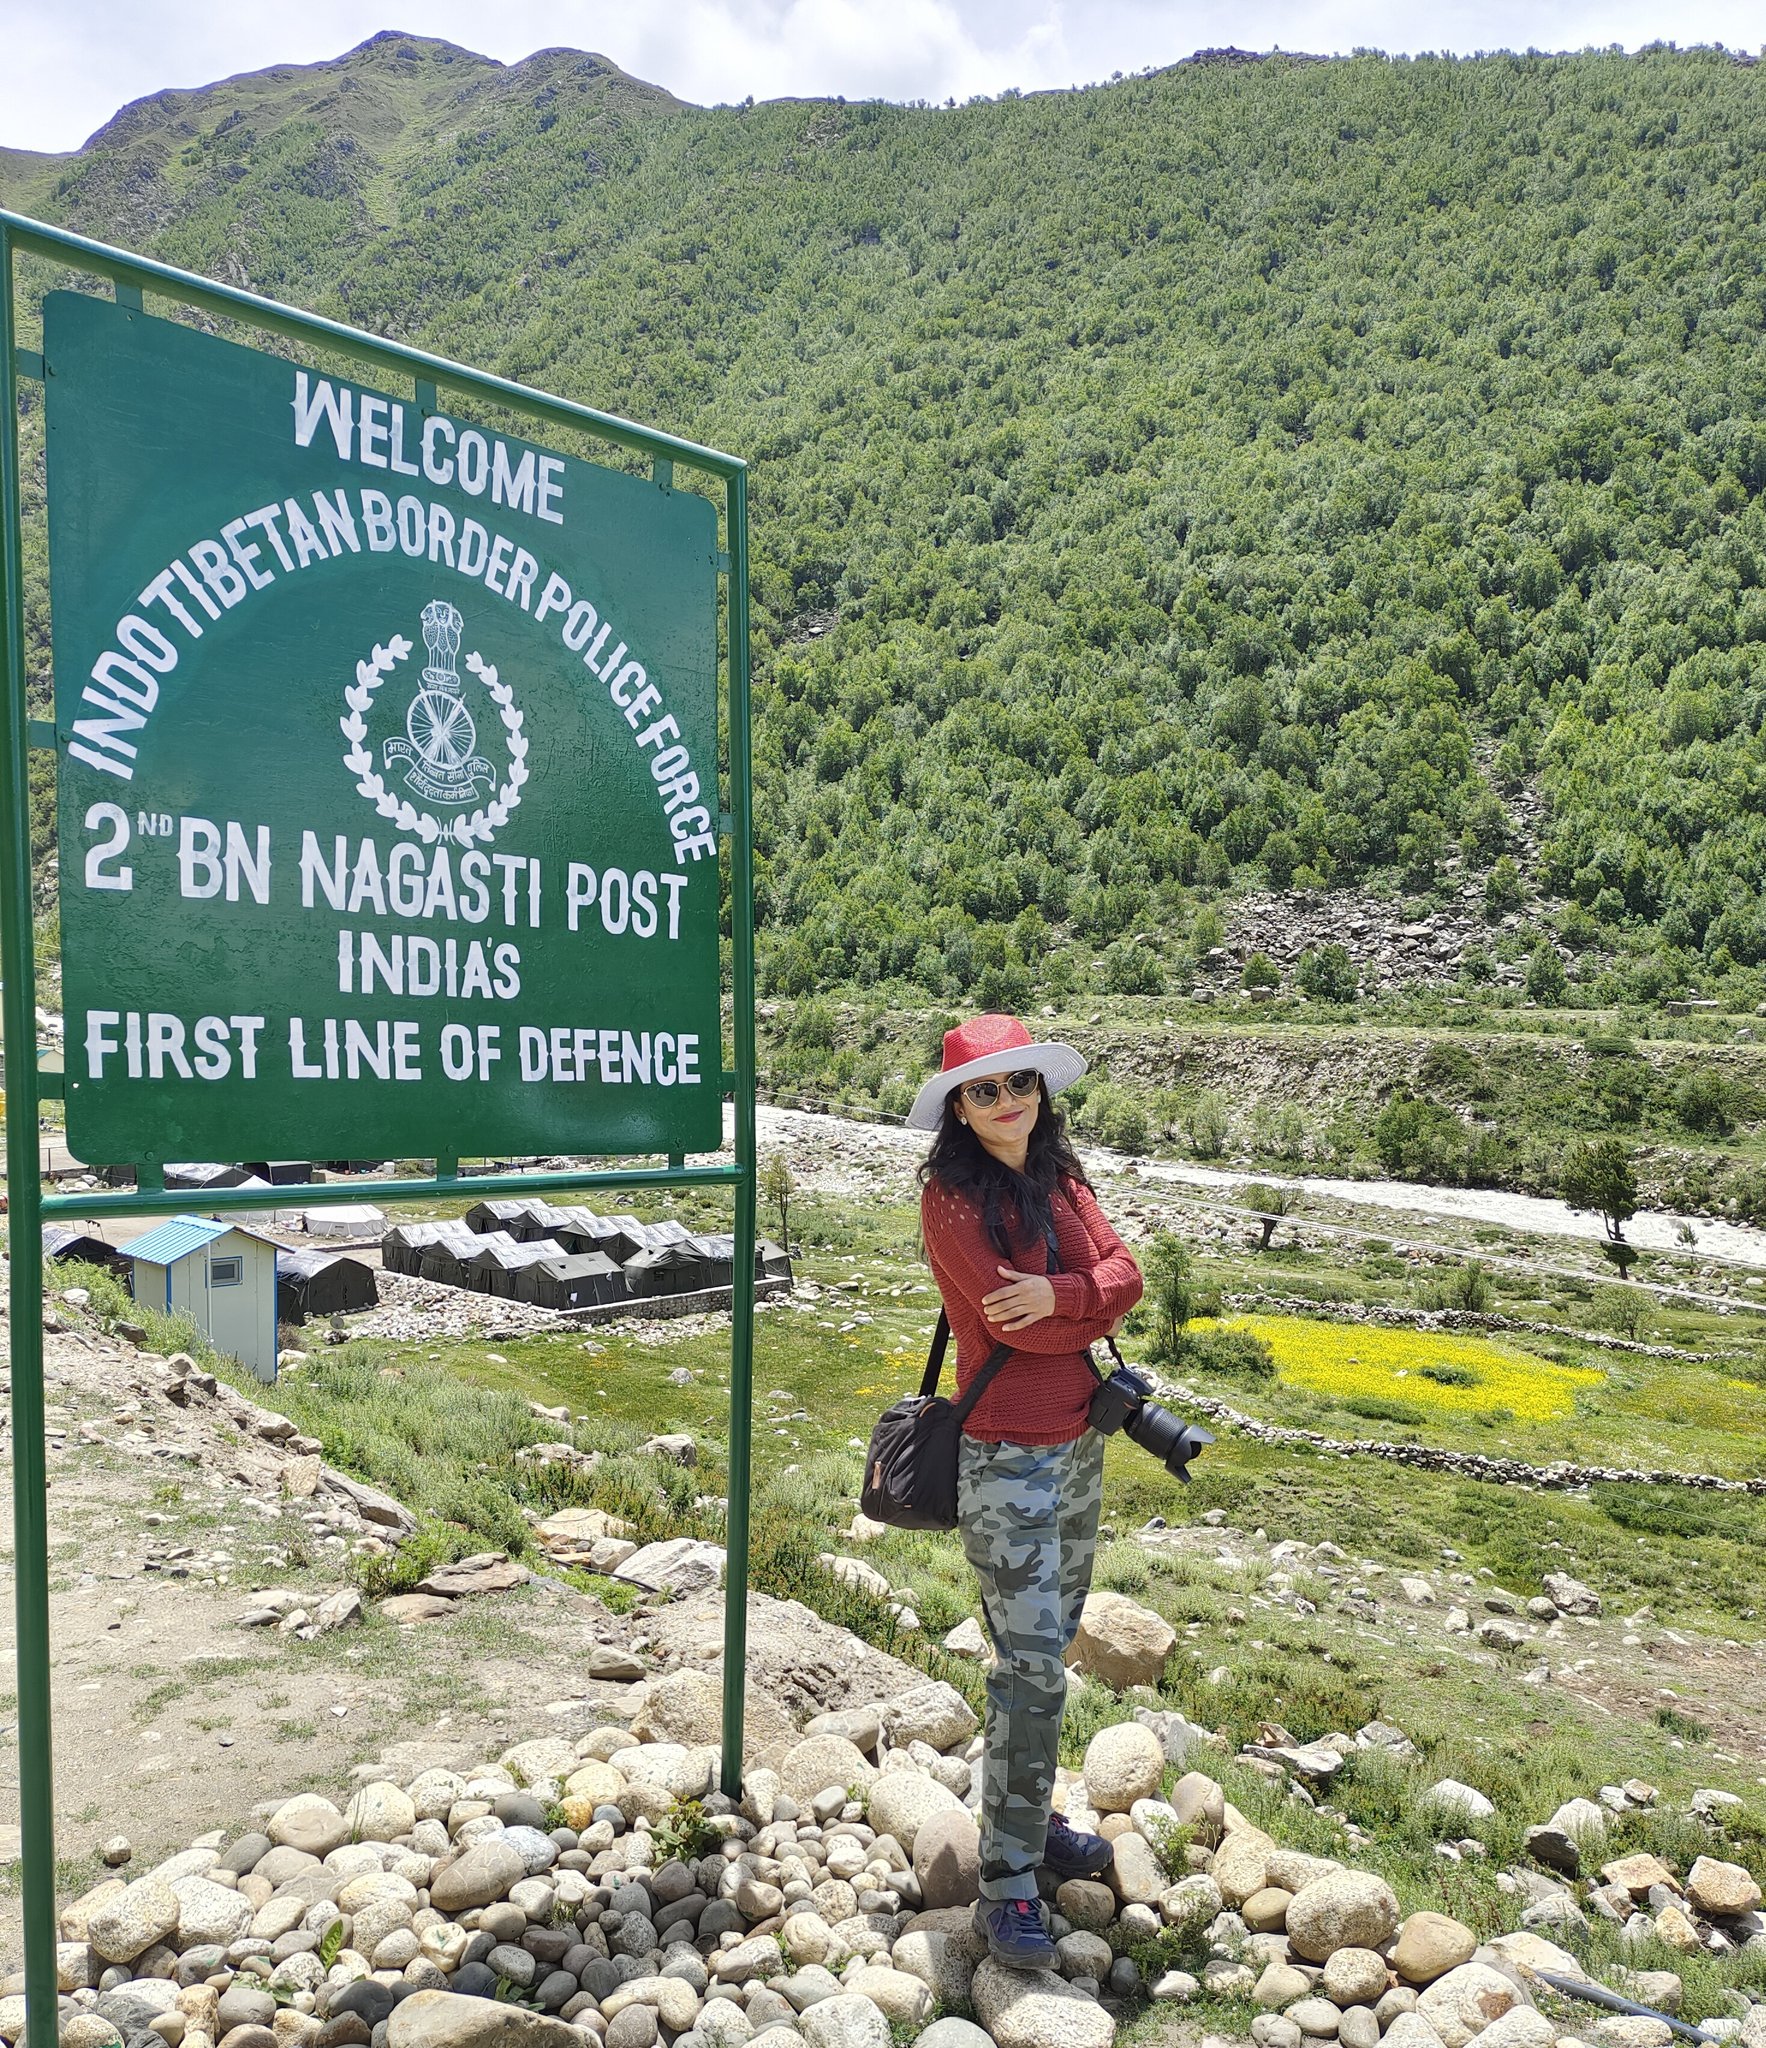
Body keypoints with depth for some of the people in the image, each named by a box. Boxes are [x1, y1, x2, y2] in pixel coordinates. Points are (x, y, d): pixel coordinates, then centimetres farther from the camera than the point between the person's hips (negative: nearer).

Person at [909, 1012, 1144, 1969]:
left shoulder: (1060, 1176, 6)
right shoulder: (953, 1196, -15)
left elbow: (1122, 1271, -4)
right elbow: (1013, 1322, -21)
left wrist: (1058, 1295, -23)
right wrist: (1096, 1306, -6)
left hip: (1078, 1446, 8)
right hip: (1006, 1459, -7)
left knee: (1048, 1645, 19)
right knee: (1031, 1667, -5)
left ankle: (1029, 1818, 36)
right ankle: (1007, 1885, 8)